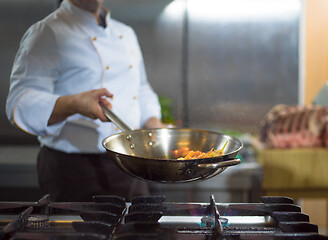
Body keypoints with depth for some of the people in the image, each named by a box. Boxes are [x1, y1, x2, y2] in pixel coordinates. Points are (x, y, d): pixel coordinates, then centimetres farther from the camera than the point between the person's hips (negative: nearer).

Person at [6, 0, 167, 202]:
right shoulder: (46, 33, -8)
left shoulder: (126, 33, 15)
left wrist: (154, 123, 7)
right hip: (74, 170, -6)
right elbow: (21, 103, -18)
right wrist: (74, 104, -35)